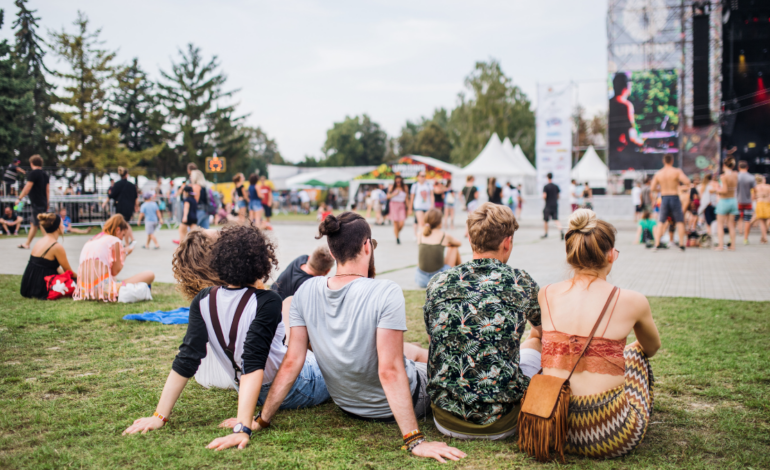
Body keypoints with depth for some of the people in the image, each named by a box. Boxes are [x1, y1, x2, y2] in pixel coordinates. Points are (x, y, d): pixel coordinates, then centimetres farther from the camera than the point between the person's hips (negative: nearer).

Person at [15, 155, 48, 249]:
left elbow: (27, 187, -15)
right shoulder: (45, 174, 12)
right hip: (43, 202, 8)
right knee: (33, 224, 15)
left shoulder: (33, 173, -11)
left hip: (36, 203, -8)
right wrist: (47, 203, 23)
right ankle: (27, 244, 23)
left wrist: (19, 198, -7)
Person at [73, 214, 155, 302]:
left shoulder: (90, 241, 21)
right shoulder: (115, 241, -1)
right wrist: (124, 253, 14)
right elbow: (115, 271, -2)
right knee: (149, 275, -6)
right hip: (104, 290, -9)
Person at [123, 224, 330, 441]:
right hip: (296, 390, -6)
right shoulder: (266, 302, -26)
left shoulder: (204, 301, -11)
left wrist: (160, 416, -11)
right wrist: (243, 428, -36)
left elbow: (187, 360, -14)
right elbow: (254, 365, -33)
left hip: (260, 395, 6)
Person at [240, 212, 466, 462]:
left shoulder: (306, 291, -13)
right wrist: (415, 441, -28)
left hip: (347, 405, 5)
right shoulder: (386, 293, -30)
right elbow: (390, 371, -32)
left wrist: (261, 421, -4)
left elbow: (291, 362, -13)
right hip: (393, 406, -5)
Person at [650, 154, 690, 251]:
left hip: (664, 199, 3)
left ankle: (656, 244, 6)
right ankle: (681, 244, 8)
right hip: (674, 198, -3)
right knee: (680, 221, 9)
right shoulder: (677, 171, -7)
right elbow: (687, 182, -18)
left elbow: (652, 189, 3)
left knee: (662, 222, 13)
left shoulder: (658, 173, 3)